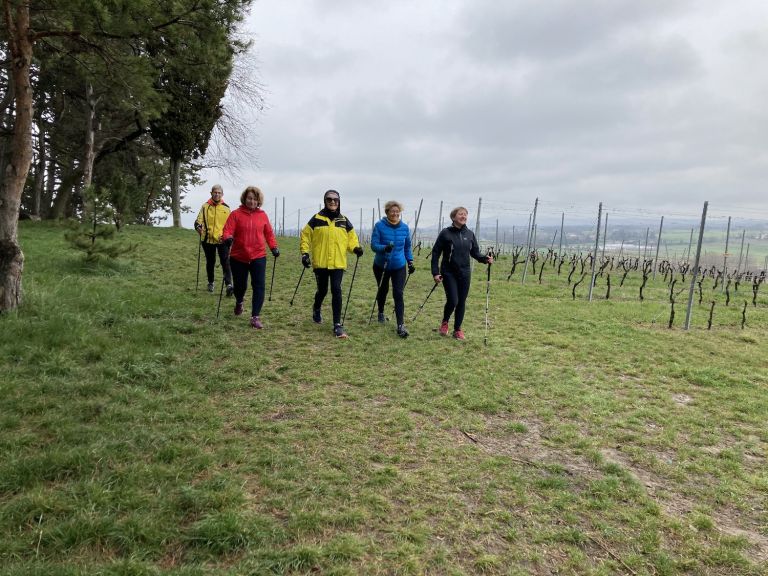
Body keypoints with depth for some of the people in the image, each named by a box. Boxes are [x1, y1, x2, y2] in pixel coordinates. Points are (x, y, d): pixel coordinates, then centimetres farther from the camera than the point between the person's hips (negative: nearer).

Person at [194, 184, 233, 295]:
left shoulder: (226, 208, 5)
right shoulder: (205, 207, 5)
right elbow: (199, 220, 1)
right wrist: (198, 226, -22)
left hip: (222, 240, -1)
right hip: (208, 239, 1)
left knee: (225, 261, -12)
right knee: (210, 262, 14)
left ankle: (229, 284, -16)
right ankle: (210, 283, 30)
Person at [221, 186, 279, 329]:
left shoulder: (262, 215, 3)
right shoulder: (236, 214, -5)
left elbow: (268, 233, 10)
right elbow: (227, 231, -11)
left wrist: (273, 247, -1)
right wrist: (228, 238, -32)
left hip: (258, 257, 1)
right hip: (238, 257, -1)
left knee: (259, 286, -9)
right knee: (240, 284, 13)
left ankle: (255, 317, -5)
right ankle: (239, 303, 48)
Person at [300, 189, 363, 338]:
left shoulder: (344, 220, 7)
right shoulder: (317, 219, -1)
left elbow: (351, 237, 14)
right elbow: (305, 236, 3)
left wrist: (356, 248, -5)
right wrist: (305, 253, -6)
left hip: (338, 263, 1)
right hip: (320, 262, -1)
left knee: (336, 291, -8)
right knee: (322, 290, 12)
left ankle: (337, 325, -3)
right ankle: (316, 308, 47)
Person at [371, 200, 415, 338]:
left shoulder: (404, 227, -3)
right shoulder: (379, 226, -13)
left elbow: (407, 246, 11)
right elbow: (374, 245, -17)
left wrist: (410, 261, 8)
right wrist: (385, 248, -35)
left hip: (399, 266, 1)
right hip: (381, 265, 0)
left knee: (398, 294, -11)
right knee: (383, 290, 19)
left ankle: (400, 325, -12)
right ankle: (381, 313, 47)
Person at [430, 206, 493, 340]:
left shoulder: (469, 234, 5)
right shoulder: (445, 233, -6)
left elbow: (475, 252, 12)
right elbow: (436, 253, -4)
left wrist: (485, 259, -8)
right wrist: (435, 272, -11)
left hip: (465, 273, 4)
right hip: (449, 273, -4)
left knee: (462, 302, 6)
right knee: (452, 300, -10)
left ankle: (457, 329, 21)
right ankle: (445, 322, 19)